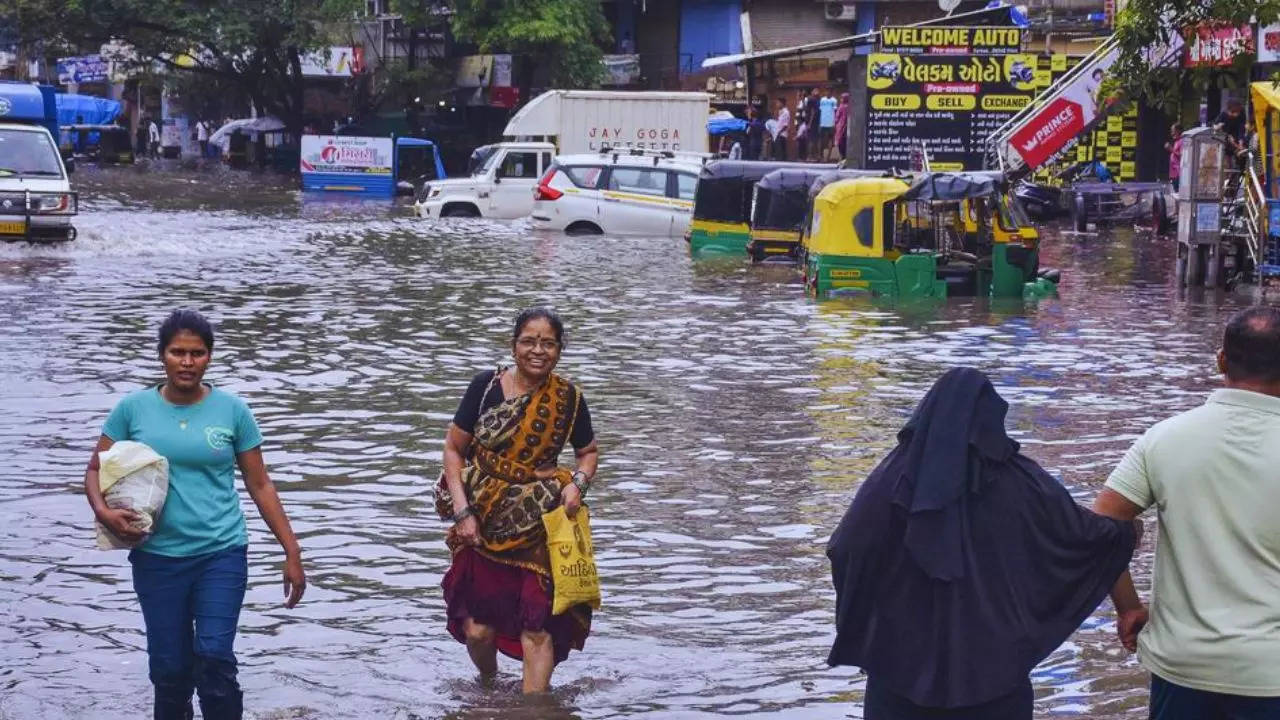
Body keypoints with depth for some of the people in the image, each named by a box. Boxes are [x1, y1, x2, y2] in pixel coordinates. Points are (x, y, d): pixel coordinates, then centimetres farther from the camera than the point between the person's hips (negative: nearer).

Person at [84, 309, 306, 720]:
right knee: (169, 668, 6)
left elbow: (260, 486, 4)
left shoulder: (232, 410, -1)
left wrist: (291, 551, 2)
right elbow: (96, 470, 7)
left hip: (221, 553, -1)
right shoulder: (133, 408, 0)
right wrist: (102, 511, -15)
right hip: (157, 558, 1)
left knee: (214, 659, -15)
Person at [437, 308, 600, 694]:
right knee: (478, 629, 5)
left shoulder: (568, 398, -4)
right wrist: (462, 511, -9)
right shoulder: (486, 386, -7)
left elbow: (588, 452, 12)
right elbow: (453, 449, -1)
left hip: (542, 528, 0)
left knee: (538, 626, -7)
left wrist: (578, 482, -9)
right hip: (484, 525, 0)